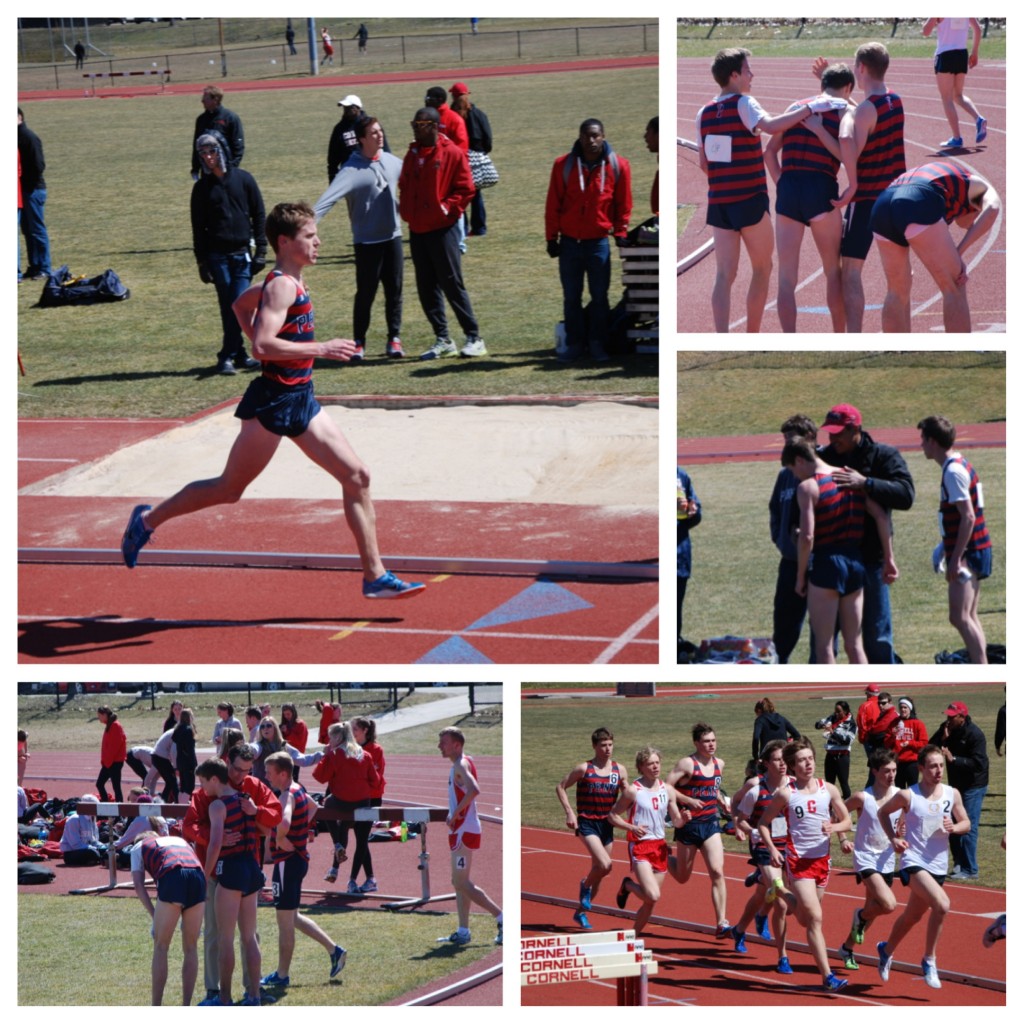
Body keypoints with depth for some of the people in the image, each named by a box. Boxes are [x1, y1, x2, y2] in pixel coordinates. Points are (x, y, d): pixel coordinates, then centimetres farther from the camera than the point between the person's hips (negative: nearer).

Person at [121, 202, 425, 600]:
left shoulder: (288, 282, 11)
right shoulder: (282, 286, -18)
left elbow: (242, 304, 29)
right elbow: (263, 346, -29)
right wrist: (321, 349, -25)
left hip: (300, 400, 9)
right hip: (273, 401, -9)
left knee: (357, 477, 2)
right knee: (231, 487, 4)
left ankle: (375, 576, 3)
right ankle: (148, 519, 22)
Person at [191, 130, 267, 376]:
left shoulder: (243, 179, 5)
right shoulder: (202, 188, 6)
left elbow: (259, 215, 7)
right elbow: (198, 227, 8)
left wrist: (261, 250, 1)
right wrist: (202, 262, 3)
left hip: (242, 255, 0)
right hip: (217, 256, 0)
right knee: (228, 307, -2)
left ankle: (228, 356, -2)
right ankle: (239, 354, 3)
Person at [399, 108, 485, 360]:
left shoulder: (452, 153, -8)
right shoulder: (412, 155, 12)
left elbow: (466, 189, -9)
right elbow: (404, 186, 21)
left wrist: (446, 208, -16)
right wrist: (406, 210, 7)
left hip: (442, 229, -7)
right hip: (417, 230, 7)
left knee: (452, 284, -6)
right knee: (427, 288, 7)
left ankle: (474, 339, 1)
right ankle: (442, 341, 15)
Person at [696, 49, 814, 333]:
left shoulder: (704, 113, 9)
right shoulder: (743, 104, -10)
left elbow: (704, 163, 14)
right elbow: (770, 126, -29)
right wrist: (807, 110, -24)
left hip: (718, 201, 5)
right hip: (750, 200, -5)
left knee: (724, 274, 2)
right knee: (762, 269, 12)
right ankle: (752, 340, 14)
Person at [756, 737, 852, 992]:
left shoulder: (828, 790, 2)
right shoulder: (785, 793, -6)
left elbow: (846, 821, 10)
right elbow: (763, 823, 3)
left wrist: (834, 827, -13)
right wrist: (772, 849, -12)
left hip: (822, 859, 4)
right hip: (798, 860, -4)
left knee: (806, 918, 16)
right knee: (815, 918, -13)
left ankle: (780, 891, 46)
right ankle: (827, 977, -13)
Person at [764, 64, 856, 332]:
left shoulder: (795, 107, 19)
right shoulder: (844, 109, 8)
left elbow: (770, 153, 12)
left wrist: (782, 186, 14)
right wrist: (820, 130, -2)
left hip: (787, 190, 3)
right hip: (821, 189, -3)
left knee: (786, 278, 3)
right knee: (833, 271, 15)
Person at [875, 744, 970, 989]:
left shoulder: (952, 794, 2)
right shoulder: (908, 795, -10)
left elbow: (966, 823, 12)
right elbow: (883, 812, 6)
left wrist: (954, 828, -10)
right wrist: (893, 838, -6)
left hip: (938, 866, 6)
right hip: (914, 862, -5)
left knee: (912, 916, 20)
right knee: (942, 904, -26)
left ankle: (887, 950, 47)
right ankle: (929, 960, -10)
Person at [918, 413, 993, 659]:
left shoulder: (954, 471, -16)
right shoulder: (958, 465, 14)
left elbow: (968, 517, -22)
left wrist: (956, 558, -22)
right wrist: (950, 549, 26)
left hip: (967, 554, -10)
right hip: (974, 552, 10)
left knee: (960, 617, -14)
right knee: (969, 617, 12)